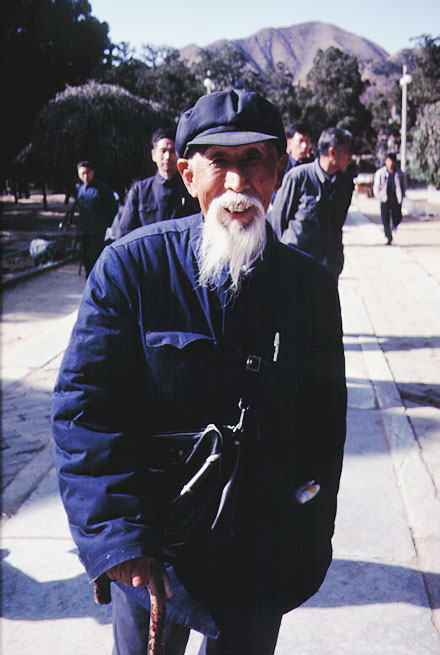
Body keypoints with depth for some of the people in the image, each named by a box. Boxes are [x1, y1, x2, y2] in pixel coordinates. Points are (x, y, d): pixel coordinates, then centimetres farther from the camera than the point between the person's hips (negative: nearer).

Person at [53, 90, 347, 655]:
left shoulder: (310, 283, -5)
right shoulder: (132, 265, -13)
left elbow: (324, 415, 4)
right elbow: (84, 406, -13)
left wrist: (310, 540, 6)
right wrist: (118, 535, -20)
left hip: (262, 560, 2)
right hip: (149, 555, -1)